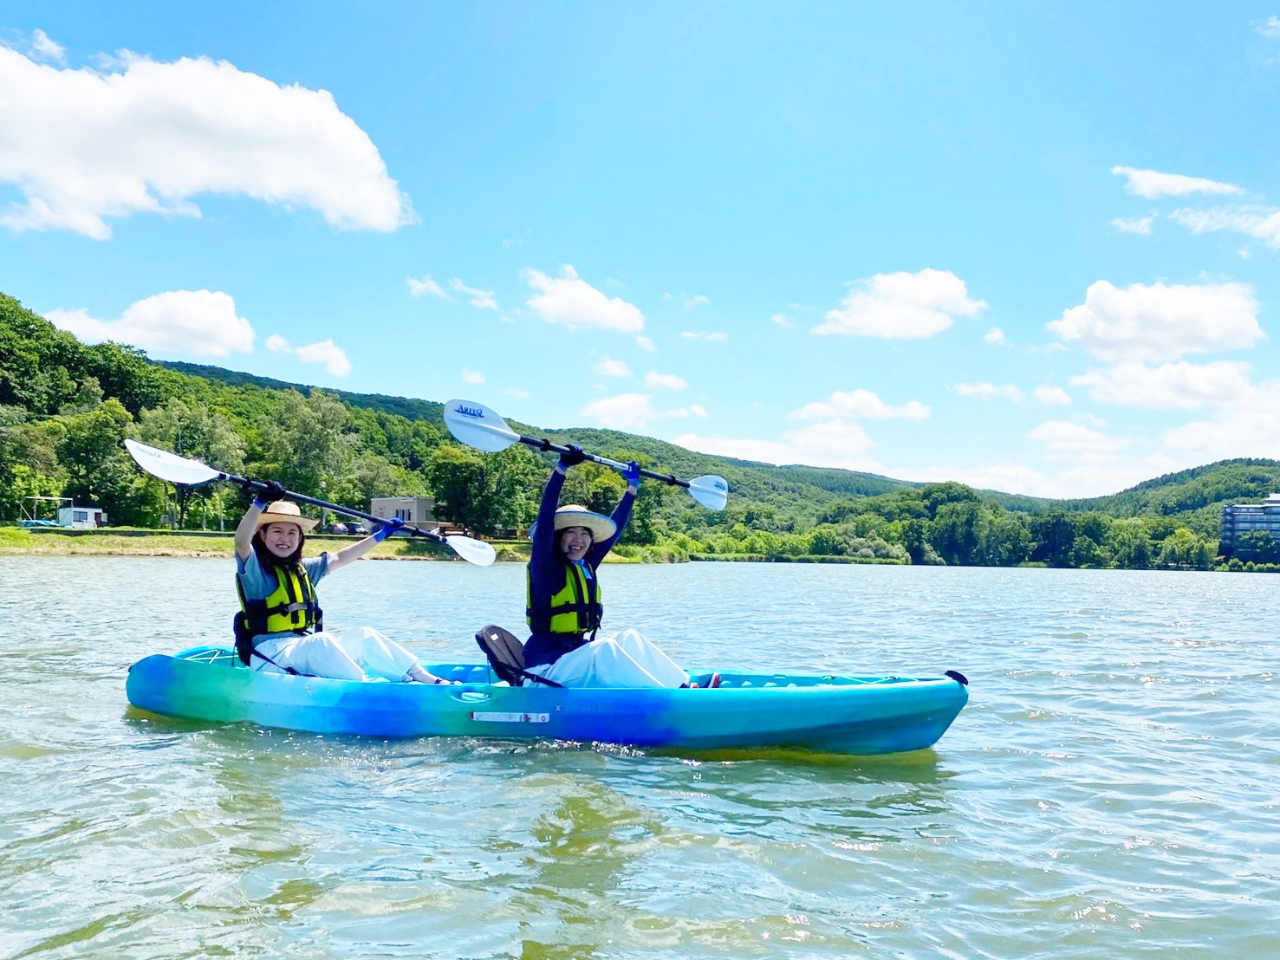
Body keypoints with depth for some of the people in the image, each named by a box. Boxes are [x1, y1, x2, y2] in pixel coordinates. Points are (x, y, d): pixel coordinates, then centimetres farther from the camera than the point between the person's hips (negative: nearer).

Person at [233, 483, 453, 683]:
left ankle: (429, 680, -7)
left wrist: (379, 536, 27)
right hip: (270, 653, -8)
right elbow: (241, 542, -26)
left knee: (365, 637, -2)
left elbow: (339, 559, 26)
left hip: (306, 648, 8)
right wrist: (261, 502, -40)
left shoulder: (302, 568, 16)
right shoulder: (254, 568, -5)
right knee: (321, 640, -34)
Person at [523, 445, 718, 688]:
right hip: (548, 666, -8)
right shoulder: (546, 567, -8)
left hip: (577, 657, 8)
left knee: (629, 638, -5)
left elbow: (614, 528, 18)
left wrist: (632, 487, 21)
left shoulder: (586, 565, 10)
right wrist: (562, 467, -27)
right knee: (604, 648, -28)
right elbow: (545, 518, -22)